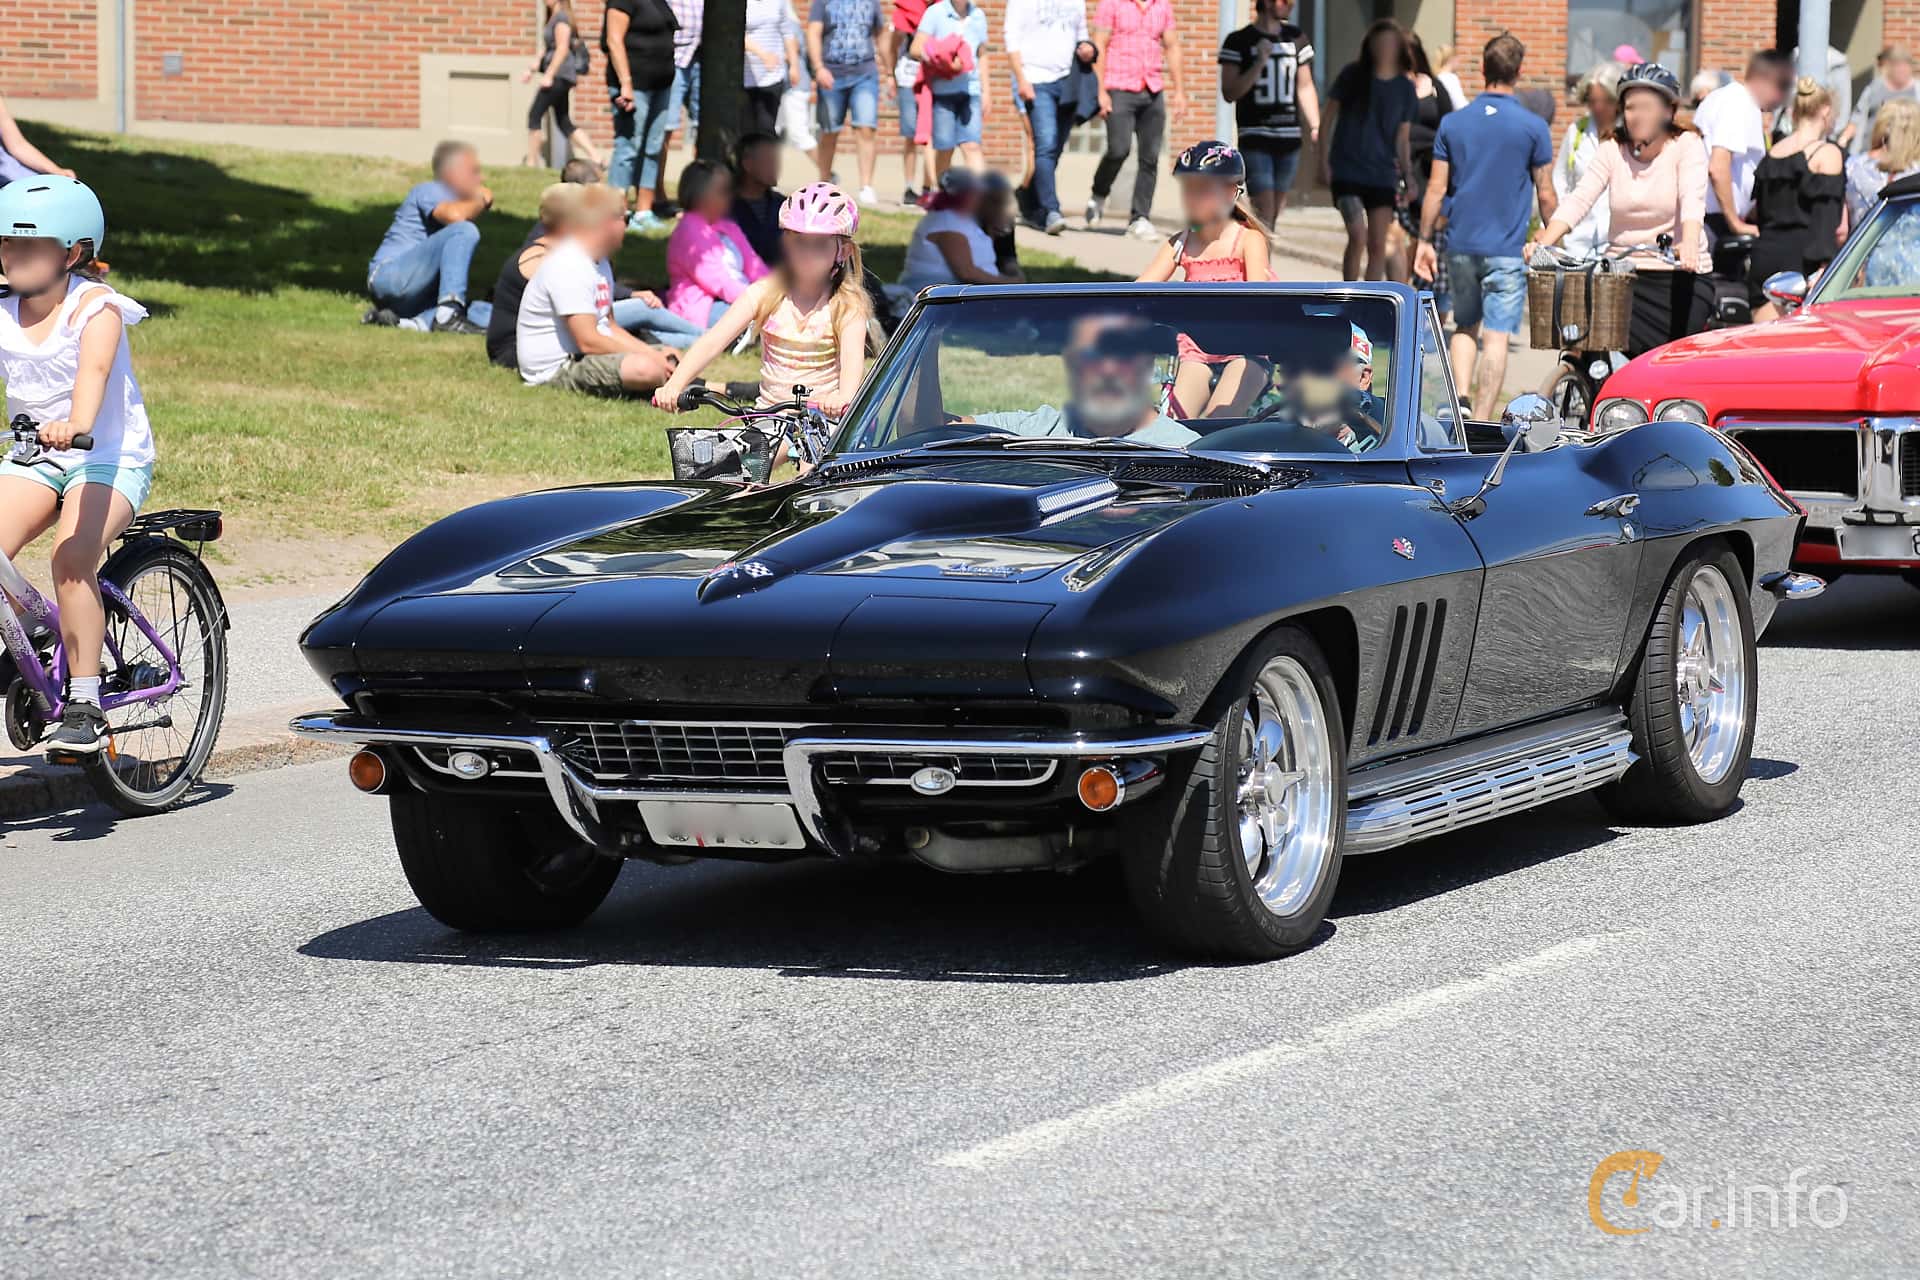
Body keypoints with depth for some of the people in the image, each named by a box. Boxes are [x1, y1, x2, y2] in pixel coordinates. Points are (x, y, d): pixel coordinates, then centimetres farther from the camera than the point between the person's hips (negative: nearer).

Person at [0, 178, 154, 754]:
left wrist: (76, 425, -52)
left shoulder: (93, 306, -13)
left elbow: (94, 368, -32)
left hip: (109, 458, -5)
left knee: (72, 558, -26)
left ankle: (84, 705, -18)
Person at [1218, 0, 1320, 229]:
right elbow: (1229, 92, -8)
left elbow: (1305, 87, 18)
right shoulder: (1238, 41, -4)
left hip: (1289, 139, 5)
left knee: (1276, 208, 8)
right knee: (1264, 210, -13)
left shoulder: (1296, 38, 11)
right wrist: (1259, 64, -18)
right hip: (1255, 140, -5)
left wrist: (1316, 128, 9)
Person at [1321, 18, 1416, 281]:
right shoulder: (1352, 76, -2)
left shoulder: (1404, 88, 5)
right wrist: (1324, 161, -4)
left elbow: (1402, 138, 10)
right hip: (1347, 169, -3)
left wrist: (1408, 177, 2)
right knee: (1358, 236, -15)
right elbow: (1329, 119, 3)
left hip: (1382, 176, 3)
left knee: (1378, 245, 1)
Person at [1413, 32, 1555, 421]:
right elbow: (1545, 195, -1)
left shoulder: (1453, 123, 2)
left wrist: (1425, 240, 11)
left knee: (1465, 327, 18)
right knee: (1496, 336, -2)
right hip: (1507, 249, -3)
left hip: (1461, 245, 3)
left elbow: (1436, 189, 3)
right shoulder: (1533, 127, -5)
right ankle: (1480, 425, -6)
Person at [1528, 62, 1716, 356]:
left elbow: (1692, 199, -19)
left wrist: (1689, 244, -40)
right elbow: (1579, 199, -5)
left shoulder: (1686, 145, -1)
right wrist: (1543, 242, -23)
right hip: (1625, 277, 3)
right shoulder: (1613, 149, 7)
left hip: (1680, 280, -3)